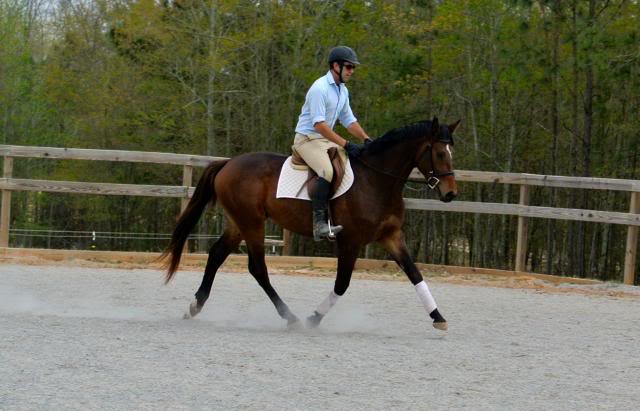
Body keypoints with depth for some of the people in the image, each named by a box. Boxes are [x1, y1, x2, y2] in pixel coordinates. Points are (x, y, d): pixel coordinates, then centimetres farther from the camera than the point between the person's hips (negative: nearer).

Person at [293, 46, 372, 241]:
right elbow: (319, 124, -25)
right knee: (327, 170, -33)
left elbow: (349, 120, 18)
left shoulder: (342, 91, 12)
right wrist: (345, 145, -28)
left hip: (326, 139, 10)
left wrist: (366, 140, 2)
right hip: (307, 138, -10)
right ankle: (319, 223, -36)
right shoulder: (320, 88, -18)